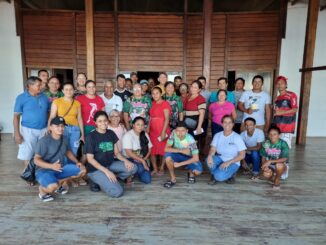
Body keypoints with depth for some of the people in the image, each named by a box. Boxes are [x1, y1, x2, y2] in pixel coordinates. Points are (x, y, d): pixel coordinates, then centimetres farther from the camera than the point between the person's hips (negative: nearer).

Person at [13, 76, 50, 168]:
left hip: (44, 129, 3)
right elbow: (16, 116, -6)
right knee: (27, 155, 4)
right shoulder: (21, 98, -7)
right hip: (28, 130, -3)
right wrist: (17, 133, -11)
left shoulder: (44, 97, 2)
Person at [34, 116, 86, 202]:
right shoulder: (44, 141, -18)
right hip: (44, 170, -7)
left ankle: (59, 182, 7)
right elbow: (36, 160, -19)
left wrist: (77, 162, 2)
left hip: (60, 169, 7)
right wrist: (51, 166, -35)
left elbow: (68, 152, 18)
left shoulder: (63, 139, 3)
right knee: (53, 187, -36)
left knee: (82, 170, -3)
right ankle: (42, 189, 1)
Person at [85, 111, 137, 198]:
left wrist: (125, 160, -13)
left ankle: (110, 179, -3)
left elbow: (116, 153, 8)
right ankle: (99, 181, 4)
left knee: (133, 168, -13)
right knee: (117, 192, -22)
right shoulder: (91, 137, -12)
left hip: (110, 164, 6)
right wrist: (106, 171, -23)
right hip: (96, 169, -6)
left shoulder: (111, 133, 5)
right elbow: (90, 159, -14)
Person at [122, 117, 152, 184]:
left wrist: (144, 160, -9)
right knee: (140, 168, -35)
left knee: (147, 180, -11)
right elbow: (129, 153, -21)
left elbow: (149, 149, 7)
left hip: (141, 160, 5)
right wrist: (142, 161, -19)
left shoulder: (145, 135, 2)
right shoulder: (128, 135, -16)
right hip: (129, 160, -5)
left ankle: (135, 172, 17)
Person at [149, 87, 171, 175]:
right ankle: (155, 169, 17)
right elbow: (151, 117, 14)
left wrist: (163, 132, -19)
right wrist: (148, 129, 7)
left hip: (162, 130, -6)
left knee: (162, 150, 3)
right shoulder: (153, 104, 12)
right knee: (152, 150, 6)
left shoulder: (165, 104, -7)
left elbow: (167, 119, -13)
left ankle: (161, 168, 17)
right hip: (152, 131, 6)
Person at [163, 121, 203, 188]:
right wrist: (181, 151, -33)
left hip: (188, 158, -2)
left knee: (198, 171, -29)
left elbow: (196, 158, -28)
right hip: (177, 155, 2)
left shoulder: (190, 140, -29)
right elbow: (166, 149, -23)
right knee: (167, 155, -31)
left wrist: (179, 164, -27)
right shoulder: (174, 133, -23)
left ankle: (191, 173, 11)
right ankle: (173, 179, -10)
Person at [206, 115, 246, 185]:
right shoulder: (217, 135, 0)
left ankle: (231, 174, 5)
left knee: (219, 176, -30)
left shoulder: (237, 137, -10)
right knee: (209, 160, -30)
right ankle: (214, 176, 0)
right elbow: (213, 149, -8)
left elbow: (242, 155, -11)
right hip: (220, 160, 4)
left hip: (233, 163, -3)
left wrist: (228, 162, -21)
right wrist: (210, 155, -32)